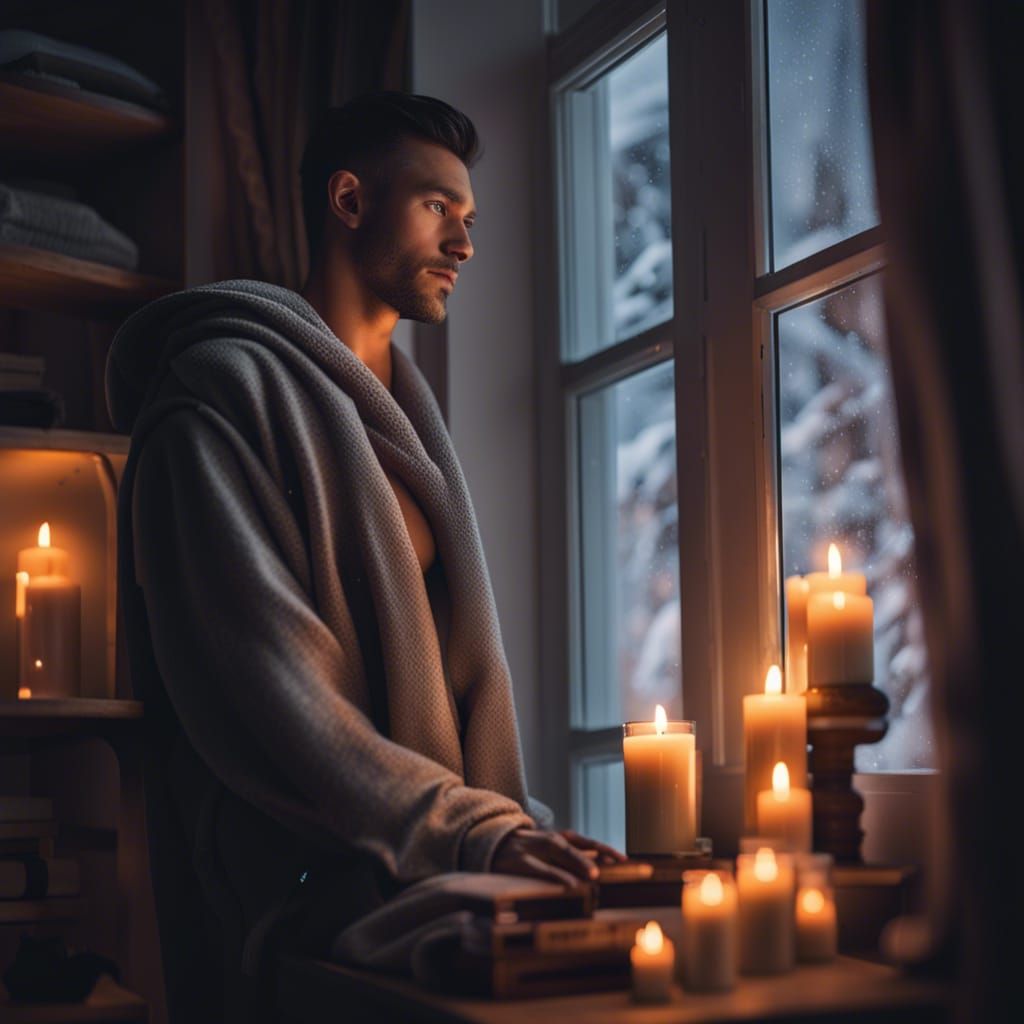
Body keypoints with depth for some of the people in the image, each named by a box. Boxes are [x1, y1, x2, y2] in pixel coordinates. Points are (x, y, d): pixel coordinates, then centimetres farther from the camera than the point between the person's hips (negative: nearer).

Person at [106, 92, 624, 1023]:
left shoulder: (404, 411, 19)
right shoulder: (228, 387, -5)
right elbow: (260, 681, -15)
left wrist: (517, 830, 4)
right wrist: (471, 831, -18)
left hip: (437, 882, 7)